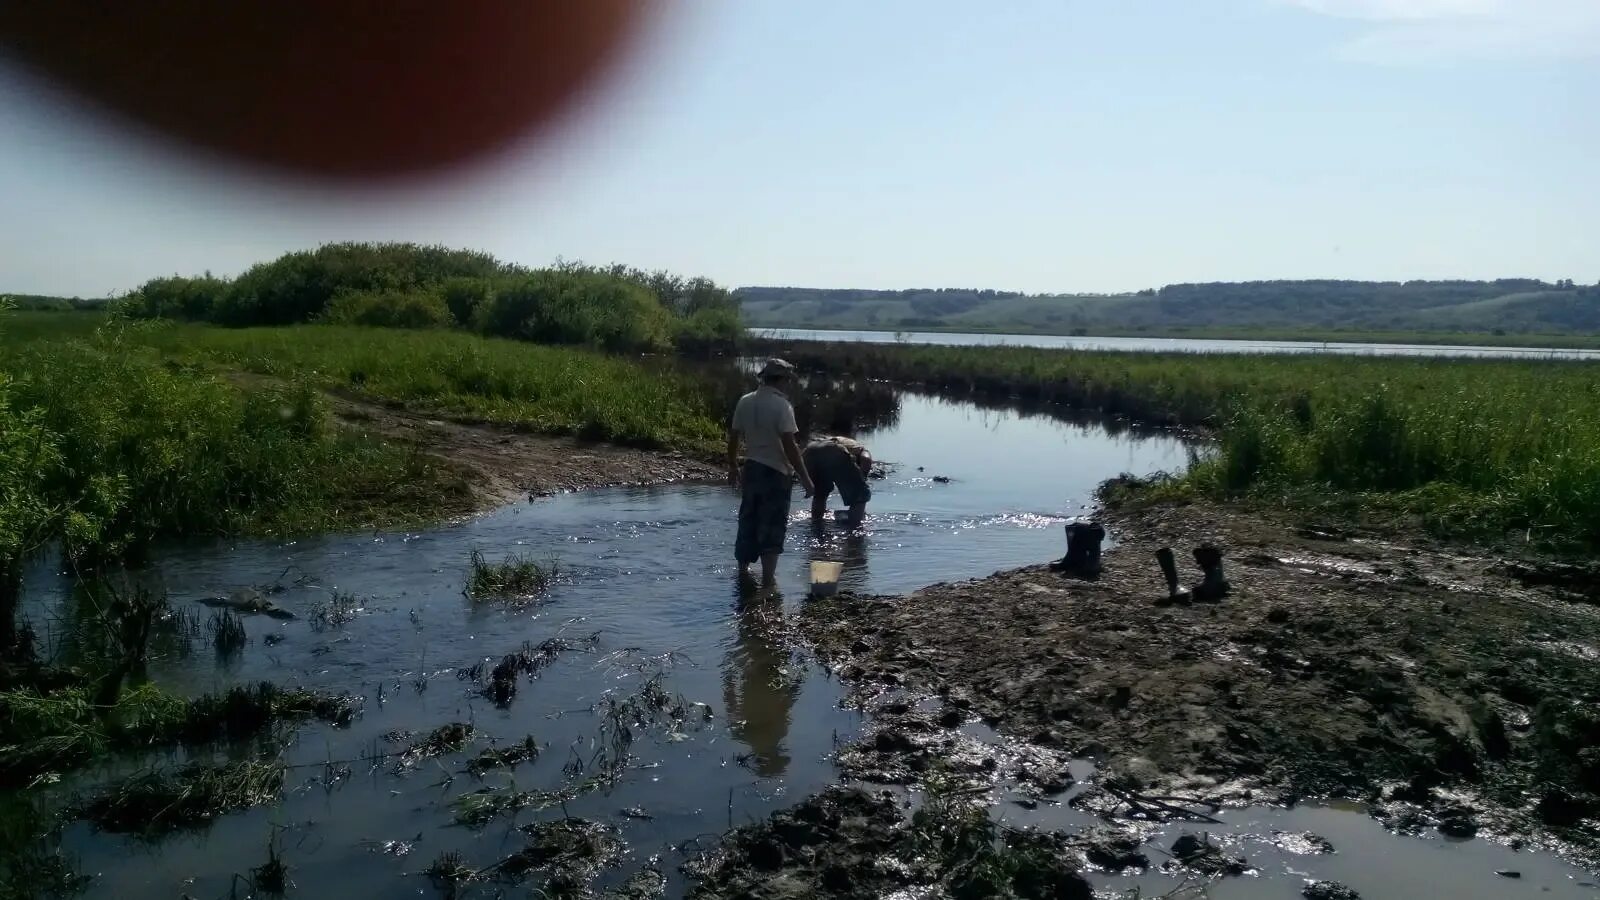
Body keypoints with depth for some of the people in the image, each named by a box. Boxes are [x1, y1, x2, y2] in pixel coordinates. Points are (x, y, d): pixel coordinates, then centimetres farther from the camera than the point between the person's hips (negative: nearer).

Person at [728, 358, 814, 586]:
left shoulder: (745, 402, 3)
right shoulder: (781, 405, -16)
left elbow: (733, 437, 8)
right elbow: (789, 445, -20)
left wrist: (733, 467, 20)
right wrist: (804, 478, -16)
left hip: (751, 469, 6)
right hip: (776, 472, -6)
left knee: (748, 520, 17)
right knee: (773, 525, 1)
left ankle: (743, 568, 28)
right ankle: (768, 576, 0)